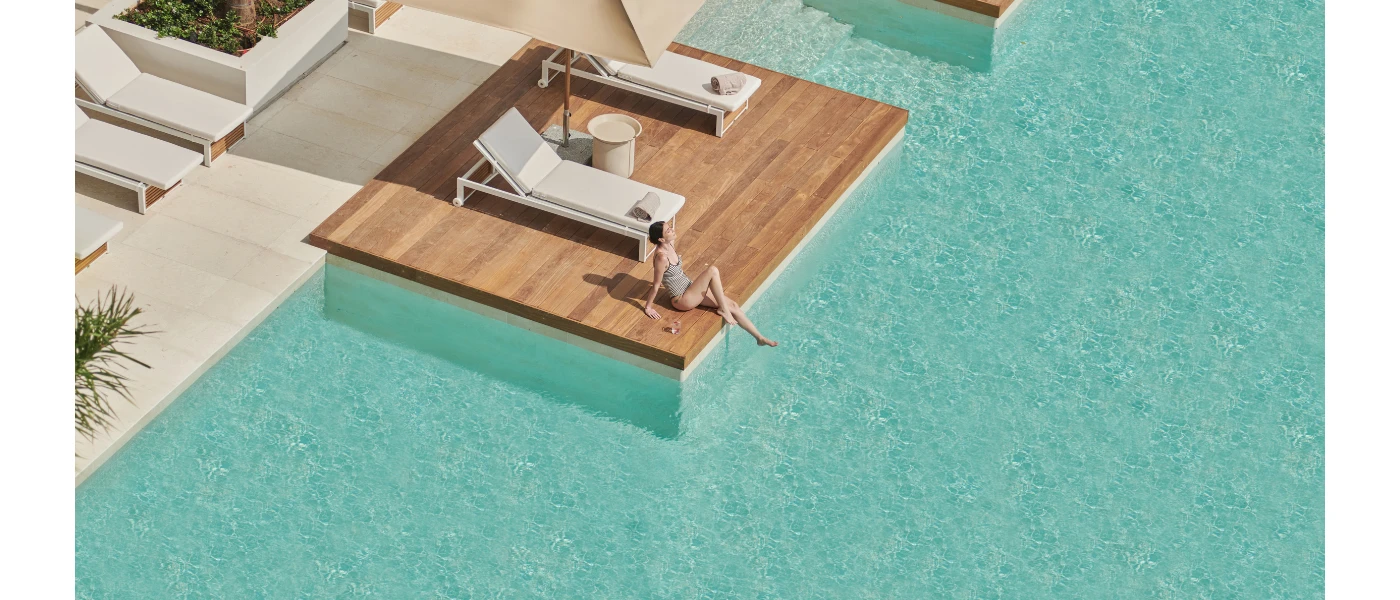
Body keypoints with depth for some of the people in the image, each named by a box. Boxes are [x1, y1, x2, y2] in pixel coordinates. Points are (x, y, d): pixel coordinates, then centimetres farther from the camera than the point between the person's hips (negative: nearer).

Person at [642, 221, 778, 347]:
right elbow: (656, 285, -20)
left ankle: (759, 337, 12)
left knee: (733, 305, 3)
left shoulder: (670, 244, -2)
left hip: (690, 289, 9)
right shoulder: (662, 257, -28)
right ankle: (723, 309, -8)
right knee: (712, 271, -24)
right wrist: (648, 308, -13)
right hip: (683, 300, -9)